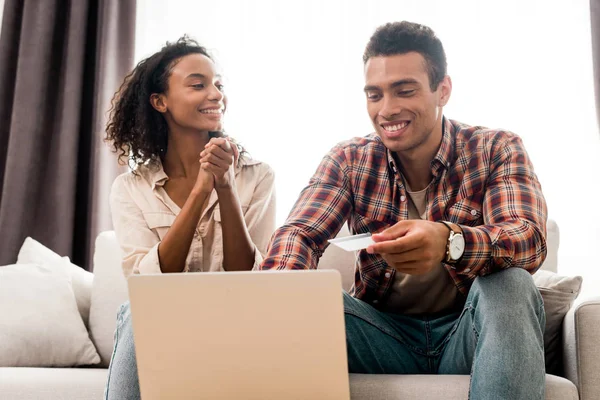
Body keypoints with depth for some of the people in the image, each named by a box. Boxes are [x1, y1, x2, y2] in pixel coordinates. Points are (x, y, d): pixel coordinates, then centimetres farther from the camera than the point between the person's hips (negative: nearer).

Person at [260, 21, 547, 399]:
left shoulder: (497, 150, -6)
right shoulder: (349, 160, -1)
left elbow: (530, 240, -23)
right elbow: (299, 235, -13)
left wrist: (449, 241, -46)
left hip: (470, 334, 0)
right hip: (385, 336, 1)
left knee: (510, 286, -32)